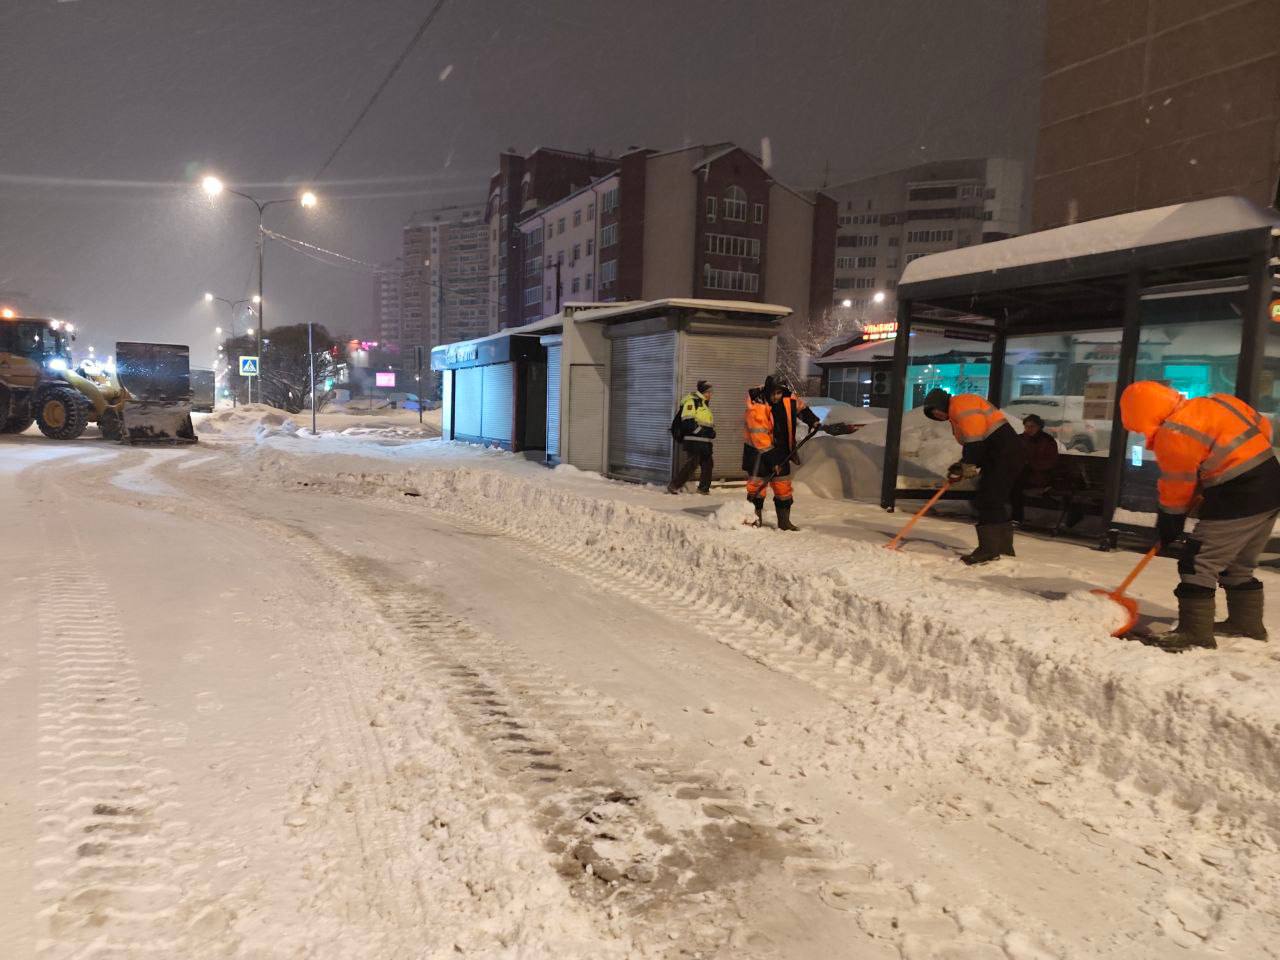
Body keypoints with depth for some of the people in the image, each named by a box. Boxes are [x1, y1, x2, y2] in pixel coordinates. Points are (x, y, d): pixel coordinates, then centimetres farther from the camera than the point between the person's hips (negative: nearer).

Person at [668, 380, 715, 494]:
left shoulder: (705, 404, 22)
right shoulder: (692, 401, -9)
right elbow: (687, 421, -18)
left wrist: (711, 432, 12)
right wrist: (702, 431, -20)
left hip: (704, 441, 10)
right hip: (694, 440, -10)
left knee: (707, 464, 12)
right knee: (691, 464, -14)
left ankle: (704, 488, 22)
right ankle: (673, 486, -12)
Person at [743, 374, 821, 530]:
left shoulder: (787, 397, -8)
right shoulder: (756, 407, -26)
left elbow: (800, 406, 16)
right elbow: (760, 437, -26)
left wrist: (812, 420, 1)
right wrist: (772, 460, -25)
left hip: (780, 449, 5)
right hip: (758, 449, -5)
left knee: (783, 485, 6)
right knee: (757, 483, -9)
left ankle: (784, 521, 14)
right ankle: (755, 519, 3)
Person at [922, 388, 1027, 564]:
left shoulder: (961, 403, -10)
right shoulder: (956, 414, 24)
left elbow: (975, 440, -19)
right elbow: (970, 445, 22)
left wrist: (967, 467, -13)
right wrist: (961, 466, 8)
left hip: (1006, 455, -11)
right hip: (999, 458, 11)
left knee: (987, 502, -10)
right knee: (995, 503, 15)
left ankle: (989, 549, -9)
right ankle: (1004, 548, 21)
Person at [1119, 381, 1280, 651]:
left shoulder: (1173, 436, -16)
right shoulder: (1216, 401, 9)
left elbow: (1175, 491, -7)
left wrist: (1167, 528, 6)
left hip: (1238, 497, -10)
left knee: (1198, 564, -5)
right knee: (1239, 565, 22)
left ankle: (1196, 632, -4)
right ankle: (1247, 623, 32)